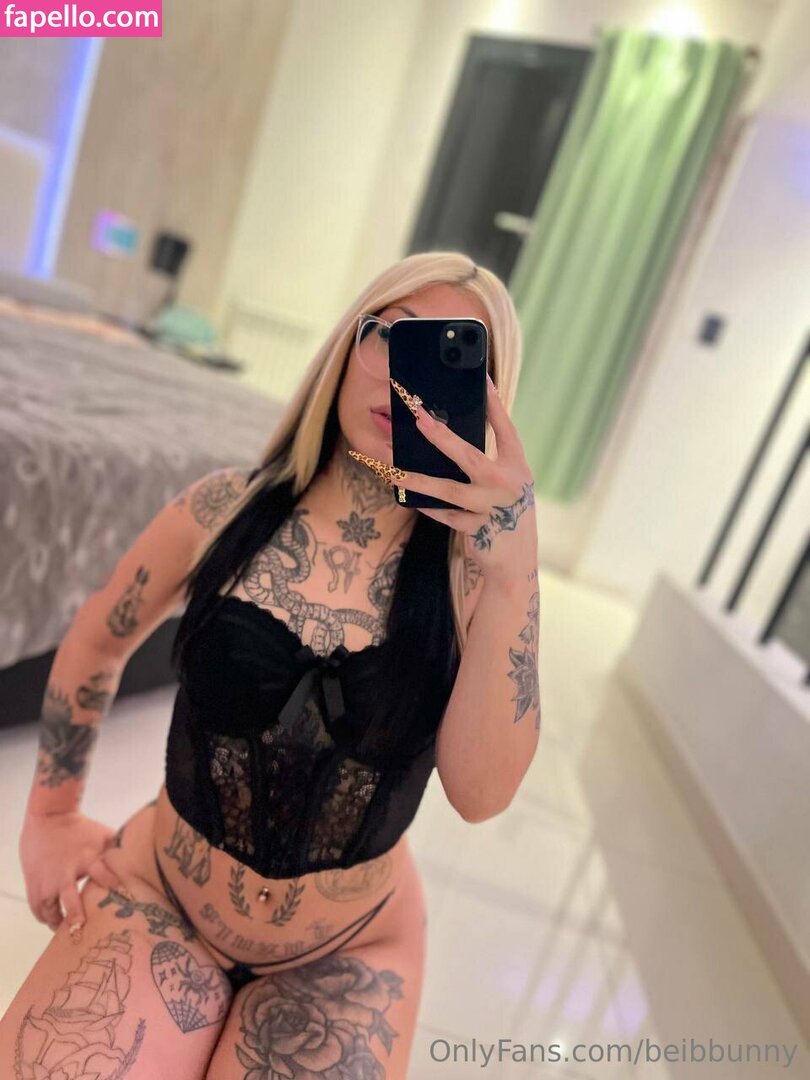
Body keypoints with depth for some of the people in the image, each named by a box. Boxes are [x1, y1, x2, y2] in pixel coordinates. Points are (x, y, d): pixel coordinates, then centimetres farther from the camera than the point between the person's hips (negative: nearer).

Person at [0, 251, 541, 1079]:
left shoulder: (468, 560, -16)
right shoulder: (227, 509, -13)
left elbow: (480, 792, -27)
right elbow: (95, 644, 4)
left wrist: (513, 570, -37)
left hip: (343, 956, 0)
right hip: (159, 901, 1)